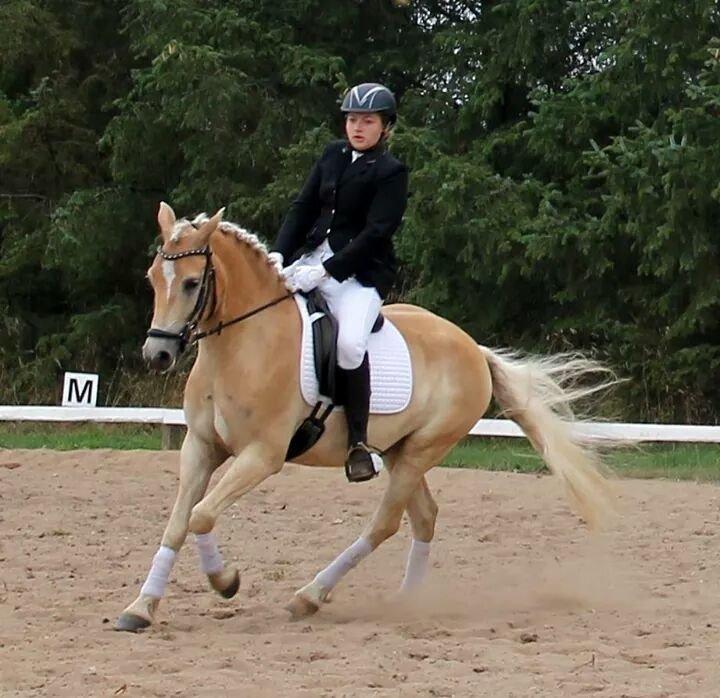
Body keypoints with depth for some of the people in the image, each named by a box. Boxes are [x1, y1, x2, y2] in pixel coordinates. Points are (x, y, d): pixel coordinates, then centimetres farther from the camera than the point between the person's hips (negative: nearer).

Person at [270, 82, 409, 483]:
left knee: (350, 341, -32)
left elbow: (375, 232, -14)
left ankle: (359, 442, -22)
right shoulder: (334, 156, 14)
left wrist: (327, 270, -23)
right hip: (311, 258, 7)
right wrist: (279, 255, -5)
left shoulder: (391, 172, -5)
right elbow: (303, 208, 11)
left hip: (360, 273, -7)